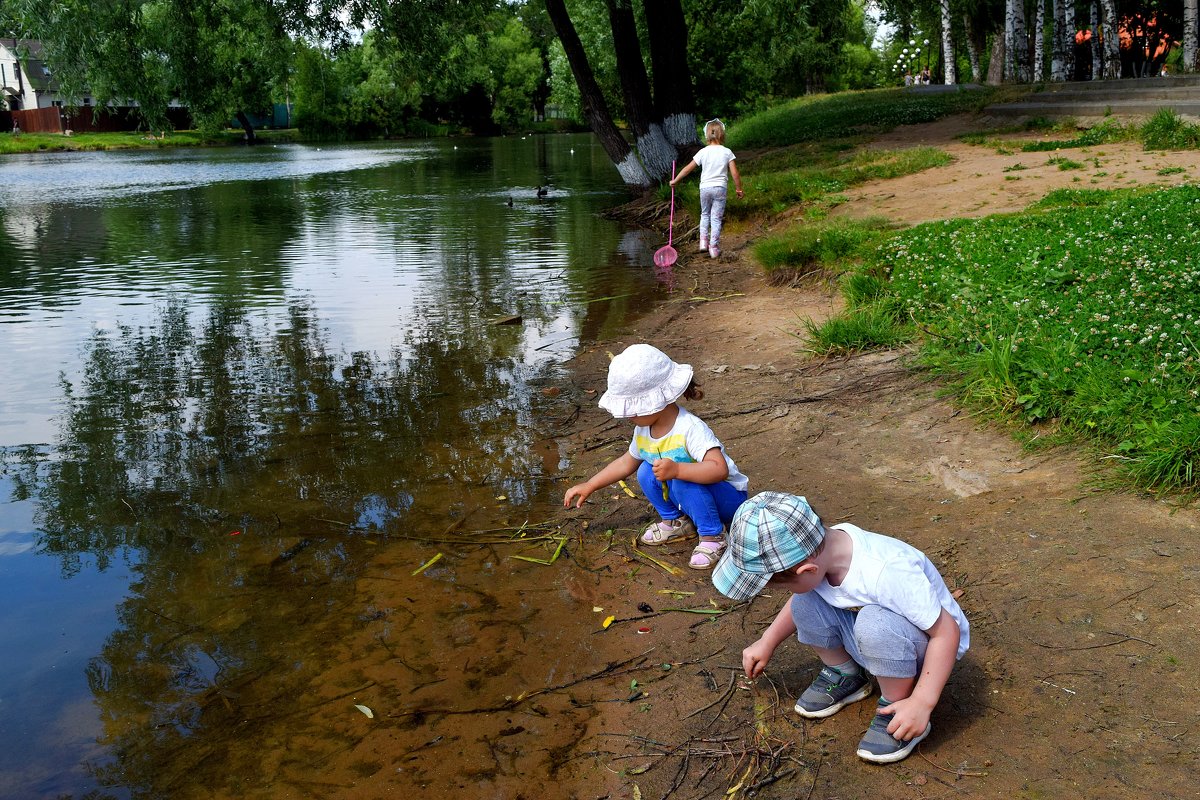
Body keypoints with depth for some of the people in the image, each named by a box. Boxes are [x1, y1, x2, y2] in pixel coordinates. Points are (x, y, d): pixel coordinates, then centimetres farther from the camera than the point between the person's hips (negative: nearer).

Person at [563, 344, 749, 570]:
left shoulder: (690, 428, -32)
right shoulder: (644, 430, -6)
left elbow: (719, 469, -43)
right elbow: (626, 463, 11)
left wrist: (677, 470, -54)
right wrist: (588, 486, 10)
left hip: (728, 498, -7)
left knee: (684, 483, -34)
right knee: (647, 472, -11)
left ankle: (713, 536, -14)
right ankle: (675, 522, 8)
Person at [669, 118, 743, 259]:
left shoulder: (703, 152, -2)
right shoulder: (727, 152, -3)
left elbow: (688, 168, 1)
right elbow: (735, 173, -4)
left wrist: (675, 180, 12)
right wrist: (739, 189, 8)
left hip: (705, 187, 1)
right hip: (720, 188, -1)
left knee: (705, 214, 21)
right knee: (716, 218, 5)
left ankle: (703, 241, 8)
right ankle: (714, 248, 4)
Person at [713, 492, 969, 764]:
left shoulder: (888, 573, -38)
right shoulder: (820, 547, -17)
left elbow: (947, 631, -29)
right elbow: (801, 600, 7)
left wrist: (922, 703, -31)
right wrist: (767, 642, 11)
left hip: (926, 644, -6)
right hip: (877, 639, 6)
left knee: (874, 622, -36)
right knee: (805, 603, -16)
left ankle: (897, 708, -13)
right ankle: (845, 677, 9)